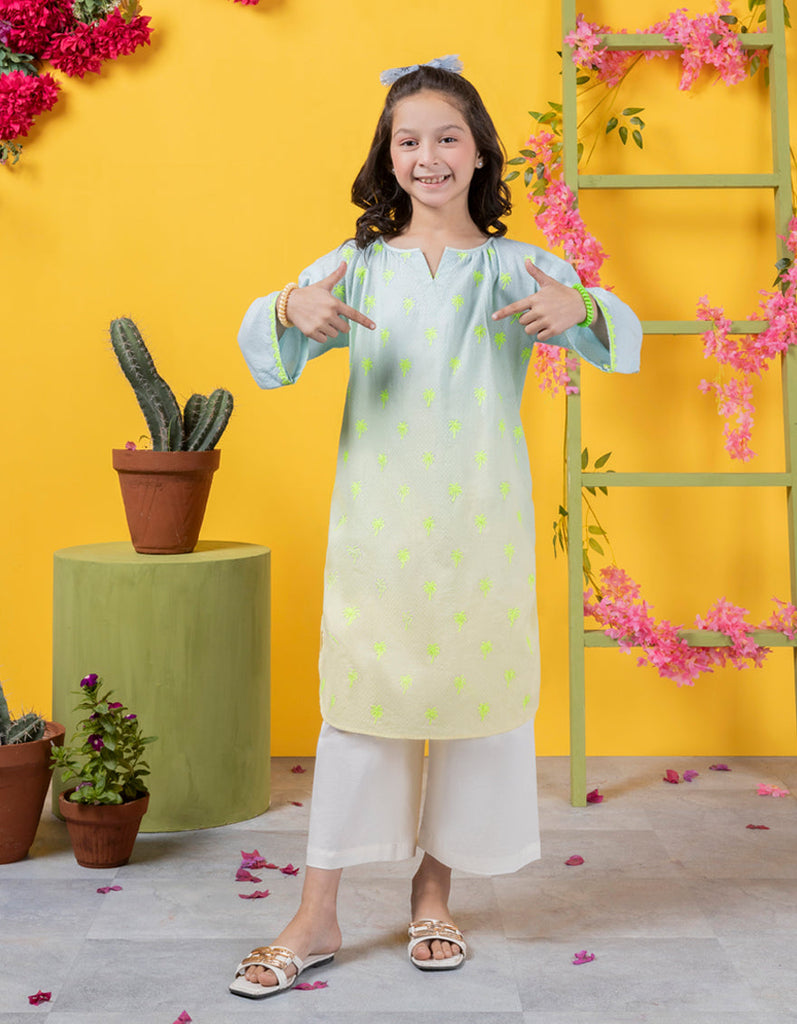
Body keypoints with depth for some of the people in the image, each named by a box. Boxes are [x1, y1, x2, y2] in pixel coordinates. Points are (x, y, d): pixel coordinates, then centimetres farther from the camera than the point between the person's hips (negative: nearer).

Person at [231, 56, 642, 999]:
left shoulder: (516, 269, 4)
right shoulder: (357, 267, 5)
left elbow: (621, 342, -5)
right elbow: (265, 356, -2)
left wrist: (579, 308, -28)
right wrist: (291, 312, -26)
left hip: (483, 527, 1)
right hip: (376, 524, 0)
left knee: (473, 697, 7)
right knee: (358, 701, 2)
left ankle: (433, 895, 27)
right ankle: (317, 917, 12)